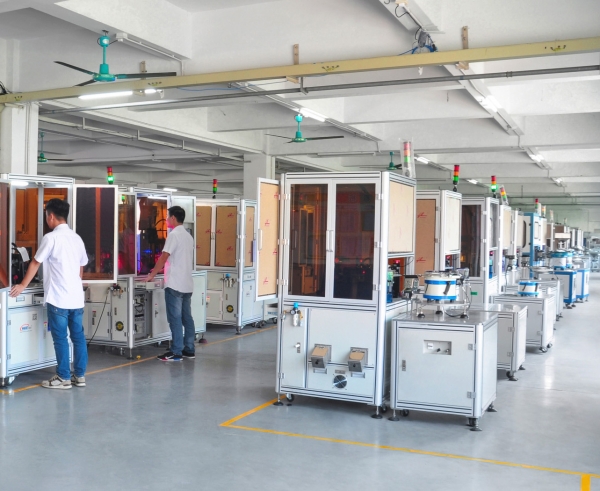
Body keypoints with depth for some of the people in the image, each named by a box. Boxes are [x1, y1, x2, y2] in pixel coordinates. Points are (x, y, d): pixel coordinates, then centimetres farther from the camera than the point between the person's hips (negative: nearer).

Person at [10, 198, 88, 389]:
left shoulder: (51, 237, -9)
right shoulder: (77, 238, 11)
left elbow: (35, 263, -1)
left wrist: (22, 286, 10)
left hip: (58, 298, -7)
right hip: (77, 297, 7)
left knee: (60, 338, 1)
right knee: (78, 336, 10)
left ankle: (64, 378, 7)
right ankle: (80, 376, 15)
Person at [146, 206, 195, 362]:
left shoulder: (174, 235, -12)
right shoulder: (188, 236, 15)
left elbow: (164, 257, -14)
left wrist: (152, 275, -5)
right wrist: (160, 268, 24)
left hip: (175, 284, -9)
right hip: (187, 284, 9)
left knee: (175, 319, -5)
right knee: (187, 318, 10)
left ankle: (176, 353, -3)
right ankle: (189, 350, 14)